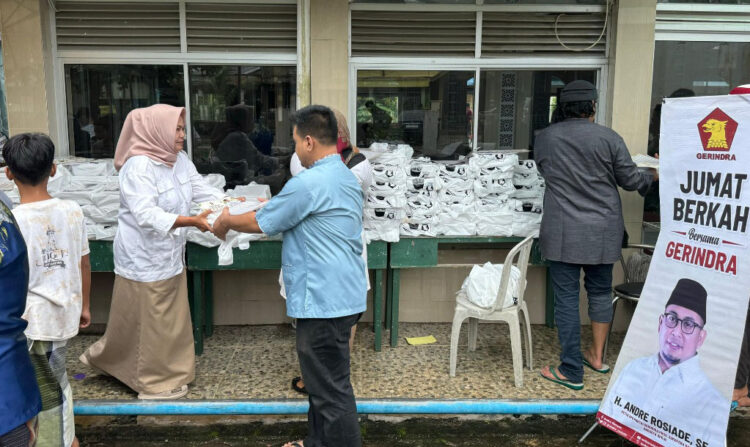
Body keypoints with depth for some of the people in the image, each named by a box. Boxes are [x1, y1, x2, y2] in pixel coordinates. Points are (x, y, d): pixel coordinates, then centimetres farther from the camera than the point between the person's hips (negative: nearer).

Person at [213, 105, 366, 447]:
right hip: (342, 297, 10)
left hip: (323, 301, -10)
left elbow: (261, 223, -8)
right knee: (323, 380, 22)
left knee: (331, 388, 1)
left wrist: (226, 221, 10)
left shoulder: (308, 183, -20)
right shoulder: (347, 178, 10)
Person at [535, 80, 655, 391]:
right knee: (600, 292, 18)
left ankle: (571, 372, 7)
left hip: (562, 233, -1)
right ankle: (598, 357, 31)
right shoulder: (608, 138, -6)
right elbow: (630, 180, 2)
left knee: (566, 298, 3)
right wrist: (652, 175, 23)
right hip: (603, 232, 1)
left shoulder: (544, 138, -2)